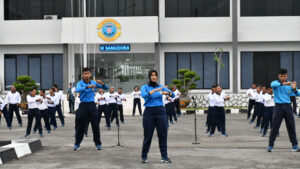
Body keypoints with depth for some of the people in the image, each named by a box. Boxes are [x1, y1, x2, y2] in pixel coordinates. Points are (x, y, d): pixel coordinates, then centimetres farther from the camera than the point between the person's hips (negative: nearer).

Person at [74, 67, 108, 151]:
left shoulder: (94, 83, 6)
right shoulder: (80, 83, -2)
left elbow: (106, 88, 7)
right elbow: (77, 90, -25)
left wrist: (102, 83, -15)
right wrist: (87, 87, -37)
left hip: (92, 105, 2)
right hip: (83, 105, -2)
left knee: (95, 125, 2)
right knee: (80, 125, 2)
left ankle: (98, 143, 12)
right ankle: (77, 144, 14)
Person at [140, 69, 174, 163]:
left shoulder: (161, 87, 10)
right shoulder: (145, 87, 2)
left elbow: (173, 95, 5)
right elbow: (143, 95, -20)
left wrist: (167, 93, -17)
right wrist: (155, 90, -26)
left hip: (160, 111, 2)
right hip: (149, 112, -2)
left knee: (163, 134, -1)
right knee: (148, 135, 2)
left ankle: (164, 156, 4)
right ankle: (144, 156, 14)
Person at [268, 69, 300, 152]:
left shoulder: (290, 84, 6)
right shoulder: (275, 83, -2)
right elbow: (273, 85, -27)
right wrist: (283, 83, -44)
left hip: (288, 106, 2)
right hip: (278, 106, -2)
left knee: (291, 126, 4)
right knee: (275, 127, -2)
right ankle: (270, 145, 6)